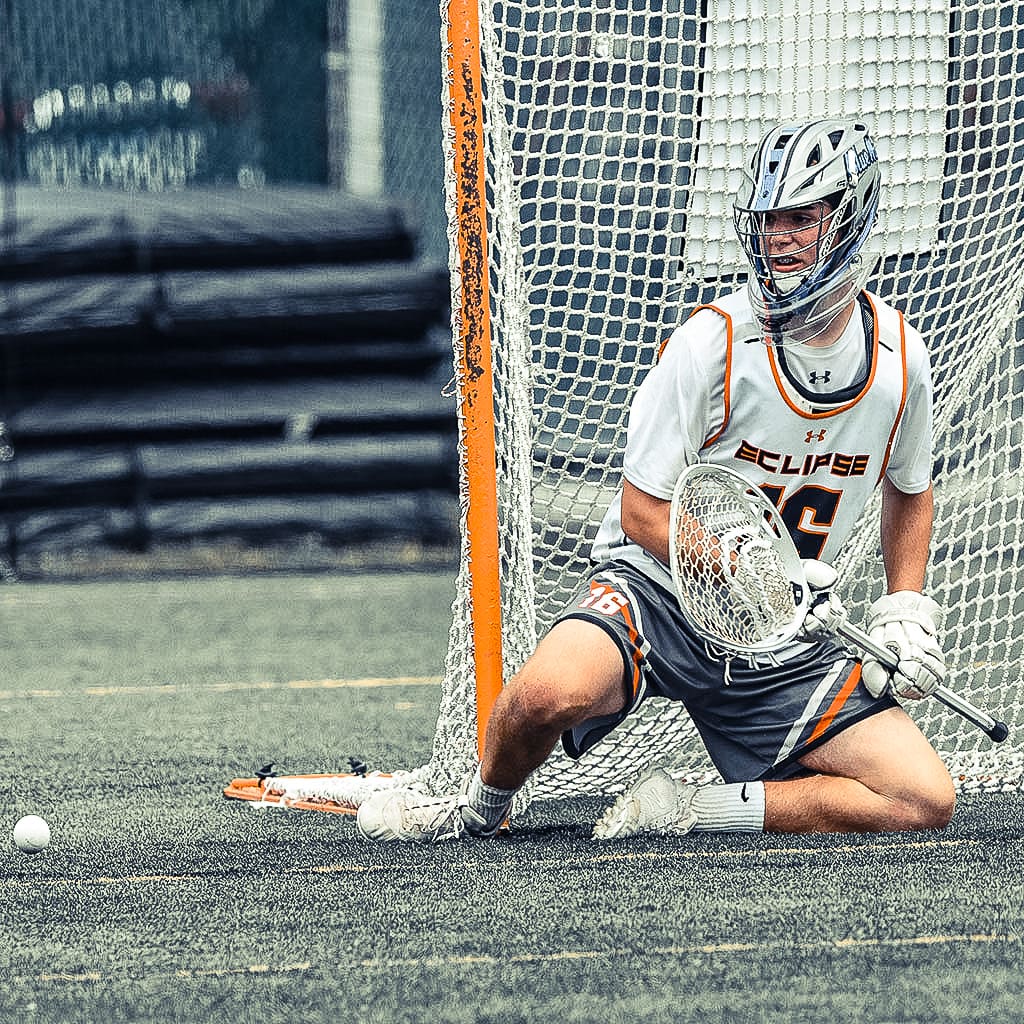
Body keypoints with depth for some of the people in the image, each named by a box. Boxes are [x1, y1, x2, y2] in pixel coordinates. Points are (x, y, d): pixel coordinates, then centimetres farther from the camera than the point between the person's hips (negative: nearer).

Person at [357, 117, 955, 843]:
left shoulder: (900, 358, -3)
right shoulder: (714, 342, -16)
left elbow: (910, 491, 17)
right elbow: (642, 513, -13)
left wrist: (906, 613, 4)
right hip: (660, 592, -4)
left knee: (925, 801, -14)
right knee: (551, 693, -36)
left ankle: (688, 811, -4)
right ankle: (480, 808, -1)